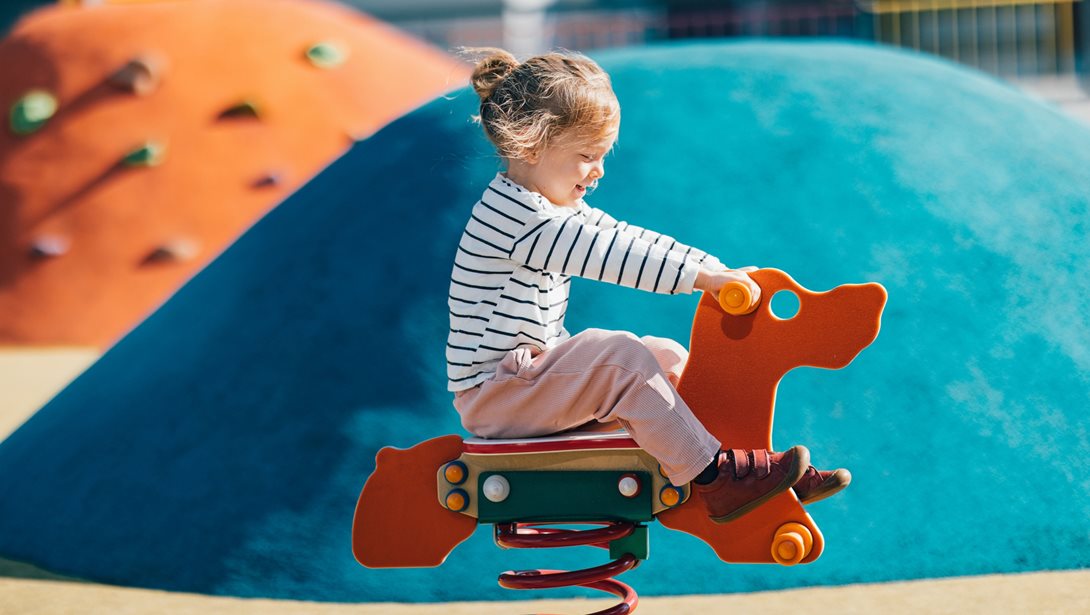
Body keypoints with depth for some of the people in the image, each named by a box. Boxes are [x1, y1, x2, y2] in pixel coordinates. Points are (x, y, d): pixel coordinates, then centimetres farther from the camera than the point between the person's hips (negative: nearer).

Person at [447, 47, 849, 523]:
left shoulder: (556, 210, 13)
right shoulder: (512, 215, -21)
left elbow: (626, 239, 11)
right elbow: (608, 256, -28)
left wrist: (719, 269, 2)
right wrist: (699, 275, -29)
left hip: (529, 373, 11)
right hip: (490, 394, -11)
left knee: (668, 358, 9)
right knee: (623, 359, -27)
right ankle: (715, 481, -25)